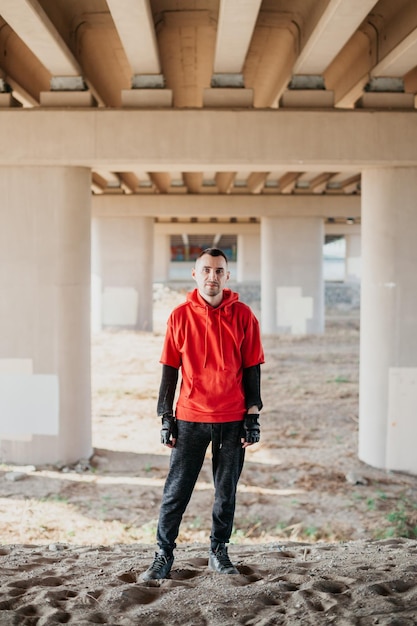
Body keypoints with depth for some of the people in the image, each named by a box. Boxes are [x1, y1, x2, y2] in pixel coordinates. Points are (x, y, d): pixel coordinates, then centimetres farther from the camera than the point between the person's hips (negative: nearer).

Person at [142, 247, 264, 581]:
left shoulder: (243, 315, 0)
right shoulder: (180, 316, 1)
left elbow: (252, 368, 3)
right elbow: (170, 369, 3)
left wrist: (252, 415, -1)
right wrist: (166, 416, 0)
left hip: (232, 419, 1)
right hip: (190, 418, 0)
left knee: (227, 491, 10)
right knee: (176, 490, 1)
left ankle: (219, 551, 26)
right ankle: (164, 555, 12)